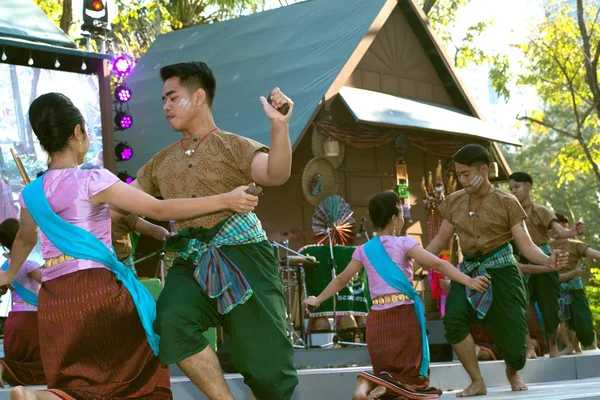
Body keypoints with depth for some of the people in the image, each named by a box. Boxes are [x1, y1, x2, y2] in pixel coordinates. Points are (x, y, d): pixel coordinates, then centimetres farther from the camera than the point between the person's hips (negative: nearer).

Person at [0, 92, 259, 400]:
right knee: (139, 373, 10)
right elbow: (159, 210, -11)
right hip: (96, 286, -5)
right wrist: (225, 200, -10)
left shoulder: (30, 194, 12)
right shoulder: (93, 181, -7)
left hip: (54, 296, 6)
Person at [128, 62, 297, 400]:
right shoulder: (162, 162, 21)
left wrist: (279, 125, -31)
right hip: (192, 264, 4)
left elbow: (276, 174, -16)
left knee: (268, 370, -5)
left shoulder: (233, 146, 4)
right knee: (171, 318, -32)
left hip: (241, 256, -3)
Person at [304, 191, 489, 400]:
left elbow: (340, 280, 17)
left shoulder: (363, 250, 10)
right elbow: (437, 264, -11)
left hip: (377, 319, 4)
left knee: (386, 371, 18)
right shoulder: (403, 243, -2)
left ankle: (368, 383, -16)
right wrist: (468, 281, -14)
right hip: (403, 315, -4)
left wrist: (317, 300, 31)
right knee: (412, 377, 6)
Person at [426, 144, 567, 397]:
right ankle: (477, 382, -11)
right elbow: (440, 240, 14)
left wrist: (547, 261, -30)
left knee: (513, 342, -4)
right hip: (470, 271, 3)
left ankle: (512, 373, 36)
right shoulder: (454, 202, 5)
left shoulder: (506, 203, -6)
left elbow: (526, 245, -10)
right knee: (453, 319, -28)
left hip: (501, 271, -3)